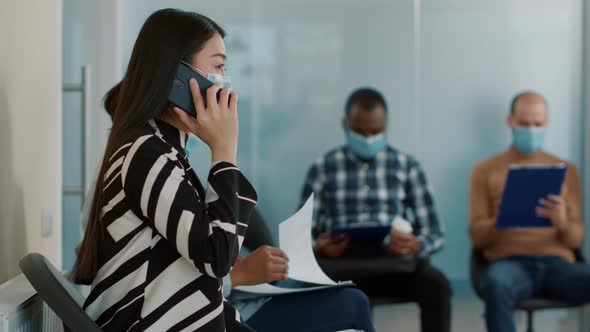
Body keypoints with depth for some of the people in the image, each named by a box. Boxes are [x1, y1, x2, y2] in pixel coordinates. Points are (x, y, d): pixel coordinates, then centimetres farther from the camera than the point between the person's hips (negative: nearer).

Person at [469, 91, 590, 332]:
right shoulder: (486, 170, 13)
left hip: (556, 263, 2)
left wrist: (563, 223, -12)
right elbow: (477, 237, 7)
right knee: (496, 283, -40)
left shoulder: (566, 170, 18)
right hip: (509, 261, -2)